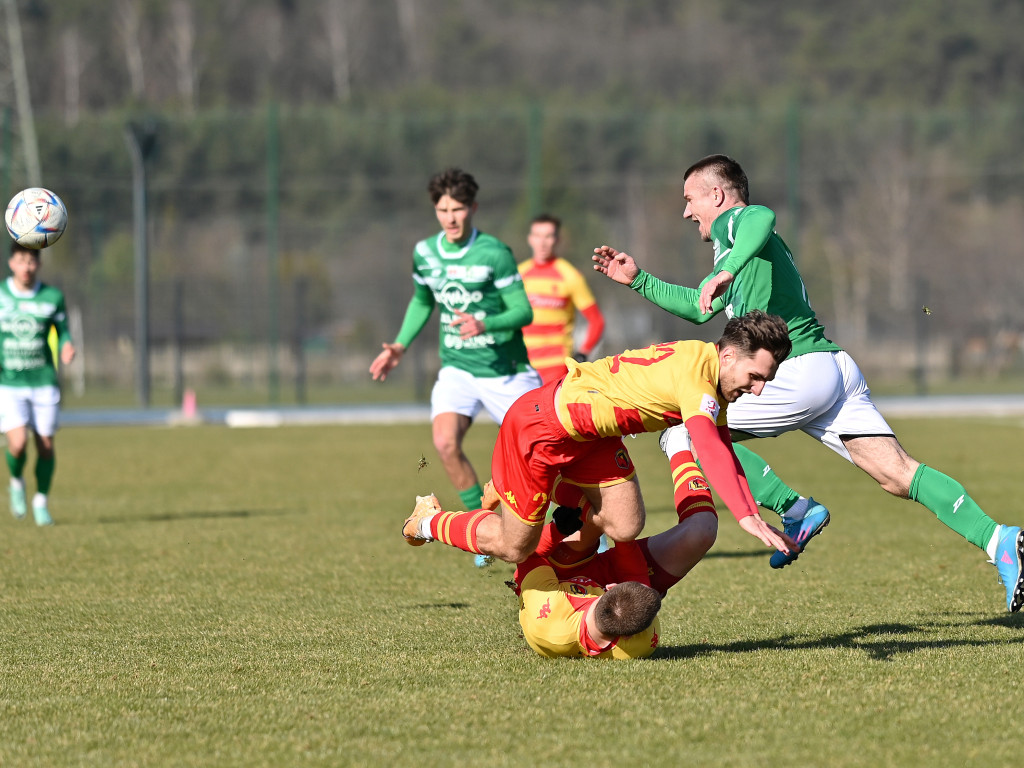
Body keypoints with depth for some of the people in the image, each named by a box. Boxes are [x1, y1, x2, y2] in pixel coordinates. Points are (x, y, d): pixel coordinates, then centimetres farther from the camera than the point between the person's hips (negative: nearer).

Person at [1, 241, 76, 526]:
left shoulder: (53, 297, 0)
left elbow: (62, 332, 8)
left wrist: (66, 348, -15)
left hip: (43, 382, 1)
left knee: (46, 445, 2)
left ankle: (41, 503, 23)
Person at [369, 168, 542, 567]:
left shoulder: (495, 253, -15)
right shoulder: (424, 253, 1)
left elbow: (524, 311, -16)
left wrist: (485, 325, -33)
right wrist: (400, 346, 10)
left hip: (505, 368, -3)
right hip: (457, 367, 4)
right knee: (445, 442, -21)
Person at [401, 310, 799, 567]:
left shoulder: (715, 383, 2)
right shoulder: (696, 371, -30)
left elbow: (725, 455, 9)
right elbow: (710, 449, -42)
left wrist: (755, 515, 0)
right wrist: (747, 517, -48)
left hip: (590, 432, 9)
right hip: (540, 422, -9)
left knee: (625, 526, -5)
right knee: (514, 548, 1)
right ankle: (429, 521, 28)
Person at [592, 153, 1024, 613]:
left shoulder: (732, 222, 3)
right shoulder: (733, 246, 32)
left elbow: (762, 219, -25)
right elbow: (699, 309, 46)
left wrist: (726, 272, -40)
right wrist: (638, 280, 44)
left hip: (798, 371, -9)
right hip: (836, 368, 9)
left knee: (682, 435, -2)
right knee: (900, 476, -3)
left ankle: (795, 511, -11)